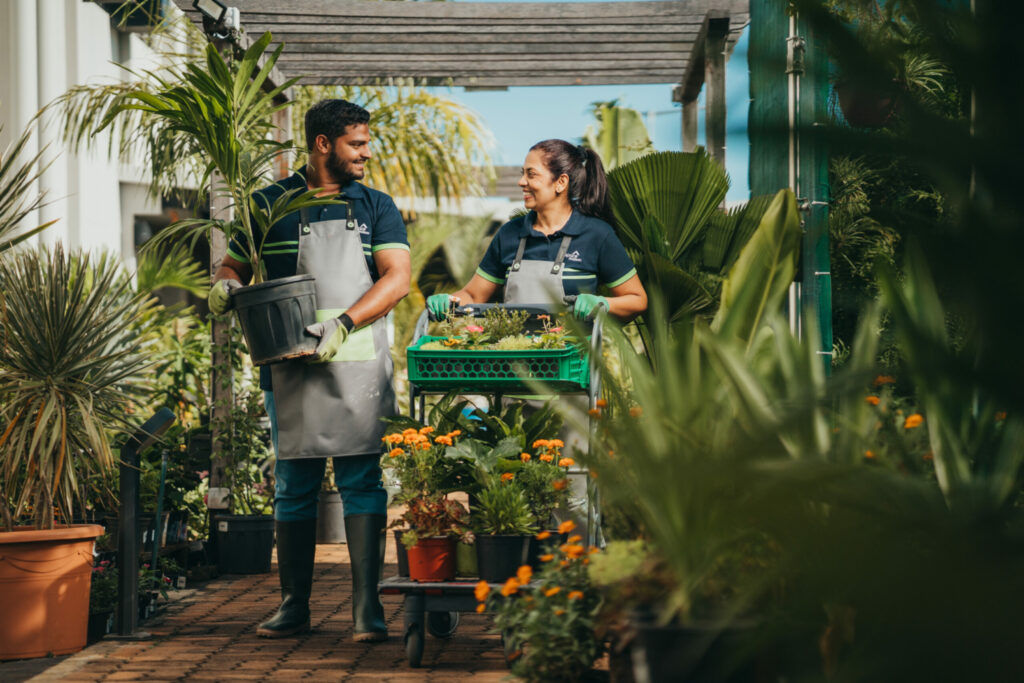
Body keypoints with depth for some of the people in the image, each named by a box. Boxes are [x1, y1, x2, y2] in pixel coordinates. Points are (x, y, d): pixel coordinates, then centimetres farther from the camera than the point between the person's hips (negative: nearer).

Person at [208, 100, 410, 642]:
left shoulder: (376, 208, 10)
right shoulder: (270, 205, 9)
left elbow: (397, 278, -1)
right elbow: (233, 266, 14)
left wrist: (343, 323, -15)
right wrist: (225, 286, -11)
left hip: (358, 364, 0)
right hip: (291, 366, 1)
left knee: (361, 481, -5)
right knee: (293, 485, 5)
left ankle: (367, 609, -4)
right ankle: (293, 606, 15)